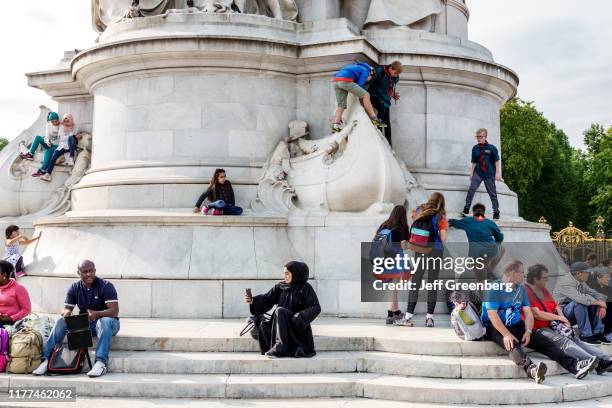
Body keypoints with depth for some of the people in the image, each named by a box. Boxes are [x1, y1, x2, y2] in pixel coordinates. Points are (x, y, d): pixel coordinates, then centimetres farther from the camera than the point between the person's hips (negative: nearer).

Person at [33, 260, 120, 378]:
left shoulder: (106, 286, -13)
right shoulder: (74, 288, 2)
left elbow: (114, 311, -21)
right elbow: (67, 308, 1)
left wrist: (96, 314, -40)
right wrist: (66, 312, -26)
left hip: (105, 320, -4)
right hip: (84, 322, 5)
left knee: (105, 322, -39)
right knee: (61, 321, -19)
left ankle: (101, 362, -50)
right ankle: (46, 359, -23)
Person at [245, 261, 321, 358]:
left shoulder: (305, 288, -6)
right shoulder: (280, 286, 7)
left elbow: (316, 308, -13)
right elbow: (267, 300, -2)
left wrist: (299, 317, -26)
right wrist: (253, 301, -20)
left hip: (297, 325, -5)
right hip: (282, 323, 5)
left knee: (279, 311, -29)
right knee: (263, 327, -22)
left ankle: (280, 346, -31)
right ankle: (292, 349, -22)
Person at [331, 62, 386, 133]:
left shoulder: (357, 67, 37)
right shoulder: (366, 71, 11)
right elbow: (360, 84, 2)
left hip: (336, 81, 8)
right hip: (345, 80, -8)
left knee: (341, 106, 8)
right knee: (366, 95, -2)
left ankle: (335, 126, -7)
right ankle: (374, 120, -2)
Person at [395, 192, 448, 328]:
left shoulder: (419, 211, 6)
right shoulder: (441, 217, 1)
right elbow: (443, 239, -3)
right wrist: (446, 229, 13)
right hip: (436, 251, -1)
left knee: (415, 283, 2)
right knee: (432, 284, 4)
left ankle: (408, 317, -1)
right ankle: (429, 318, 3)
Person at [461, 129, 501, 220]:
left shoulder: (491, 148, -7)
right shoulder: (475, 148, 3)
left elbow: (496, 161, -3)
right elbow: (474, 162, 9)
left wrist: (497, 174, -7)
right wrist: (472, 174, 8)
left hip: (489, 174, -2)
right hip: (478, 173, 2)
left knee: (492, 193, 6)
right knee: (471, 189, -15)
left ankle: (496, 213, 17)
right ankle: (466, 210, -13)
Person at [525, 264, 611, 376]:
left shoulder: (543, 290, 20)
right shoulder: (526, 291, -10)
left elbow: (556, 306, 21)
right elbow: (537, 314, -17)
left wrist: (563, 318, 0)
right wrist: (558, 318, -7)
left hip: (552, 326, 8)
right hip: (539, 329, -8)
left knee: (575, 340, -12)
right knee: (564, 341, -29)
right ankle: (590, 360, -49)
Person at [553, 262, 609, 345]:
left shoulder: (581, 283, 6)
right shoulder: (565, 282, -22)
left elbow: (595, 293, 8)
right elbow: (579, 298, -35)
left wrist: (602, 305, -13)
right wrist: (599, 302, -25)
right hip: (561, 313, -9)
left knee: (594, 300, -3)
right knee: (579, 302, -33)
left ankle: (598, 332, -4)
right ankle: (586, 335, -24)